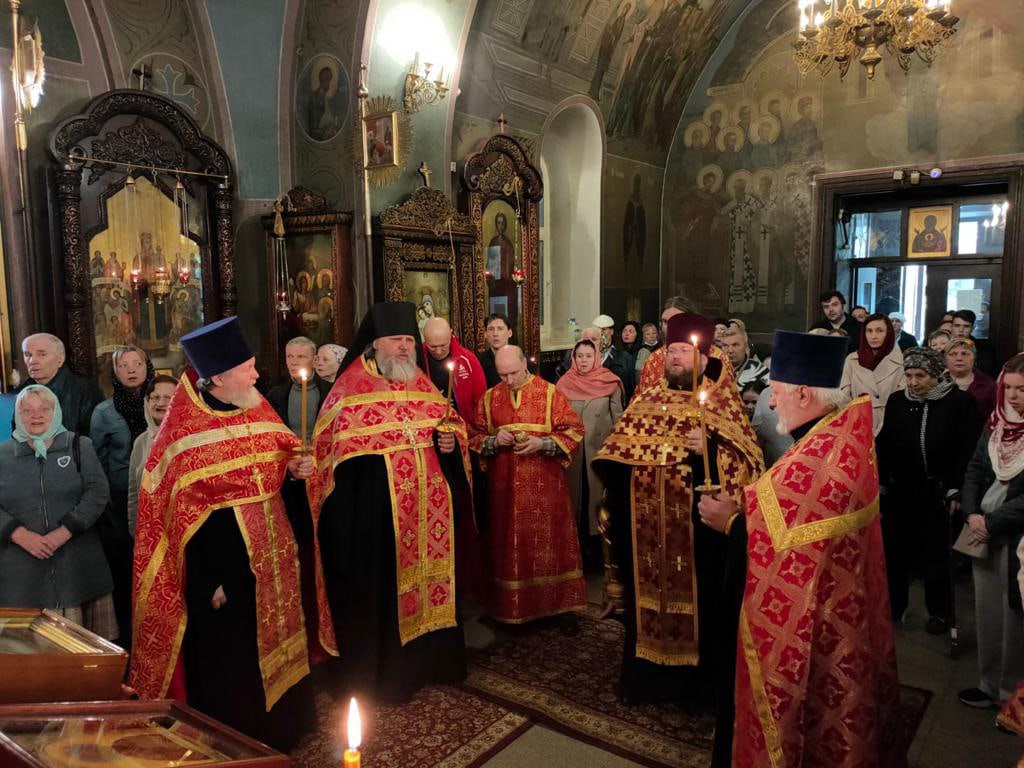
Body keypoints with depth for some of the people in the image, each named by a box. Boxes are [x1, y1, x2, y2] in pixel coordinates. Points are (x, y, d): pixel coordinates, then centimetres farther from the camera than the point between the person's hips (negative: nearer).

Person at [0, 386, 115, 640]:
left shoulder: (79, 447, 7)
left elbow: (98, 492, -3)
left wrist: (64, 532, -13)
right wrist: (20, 535, -13)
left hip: (77, 563, 0)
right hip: (21, 568, 1)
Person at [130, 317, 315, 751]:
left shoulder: (255, 410, 2)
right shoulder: (186, 435, -18)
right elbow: (186, 513, -17)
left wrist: (295, 468, -8)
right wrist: (211, 581, -17)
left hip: (268, 552, 7)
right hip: (221, 559, -7)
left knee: (271, 640, 20)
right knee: (229, 656, 7)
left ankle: (277, 724, 40)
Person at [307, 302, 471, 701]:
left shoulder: (422, 384, 10)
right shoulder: (351, 388, -7)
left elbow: (450, 425, 18)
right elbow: (332, 448, -10)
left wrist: (451, 442, -3)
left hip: (425, 509, 6)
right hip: (373, 511, -6)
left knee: (427, 580, 16)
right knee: (378, 590, 3)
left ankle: (425, 660, 34)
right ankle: (379, 675, 21)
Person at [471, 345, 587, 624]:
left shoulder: (550, 393, -3)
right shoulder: (489, 398, 5)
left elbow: (574, 431, -3)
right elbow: (475, 437, 9)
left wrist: (542, 444, -17)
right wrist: (493, 440, -12)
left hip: (544, 485, -2)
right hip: (504, 486, 2)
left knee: (547, 541, 4)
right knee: (509, 544, 8)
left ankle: (551, 599, 20)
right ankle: (511, 605, 21)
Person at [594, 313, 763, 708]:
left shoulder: (720, 405, -3)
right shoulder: (645, 401, 10)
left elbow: (747, 461, -10)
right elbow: (616, 458, 13)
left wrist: (711, 450, -26)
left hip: (695, 526, -4)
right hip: (644, 526, 4)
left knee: (694, 598, 7)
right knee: (645, 594, 13)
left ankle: (697, 680, 27)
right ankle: (644, 673, 31)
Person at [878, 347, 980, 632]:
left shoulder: (959, 402, -9)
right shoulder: (896, 400, 0)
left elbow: (968, 450, -10)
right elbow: (885, 445, 3)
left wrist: (957, 490, -13)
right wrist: (881, 484, 0)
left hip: (938, 493, -3)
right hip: (901, 491, 3)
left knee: (936, 555, 10)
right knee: (895, 551, 12)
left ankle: (939, 612, 28)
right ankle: (893, 607, 27)